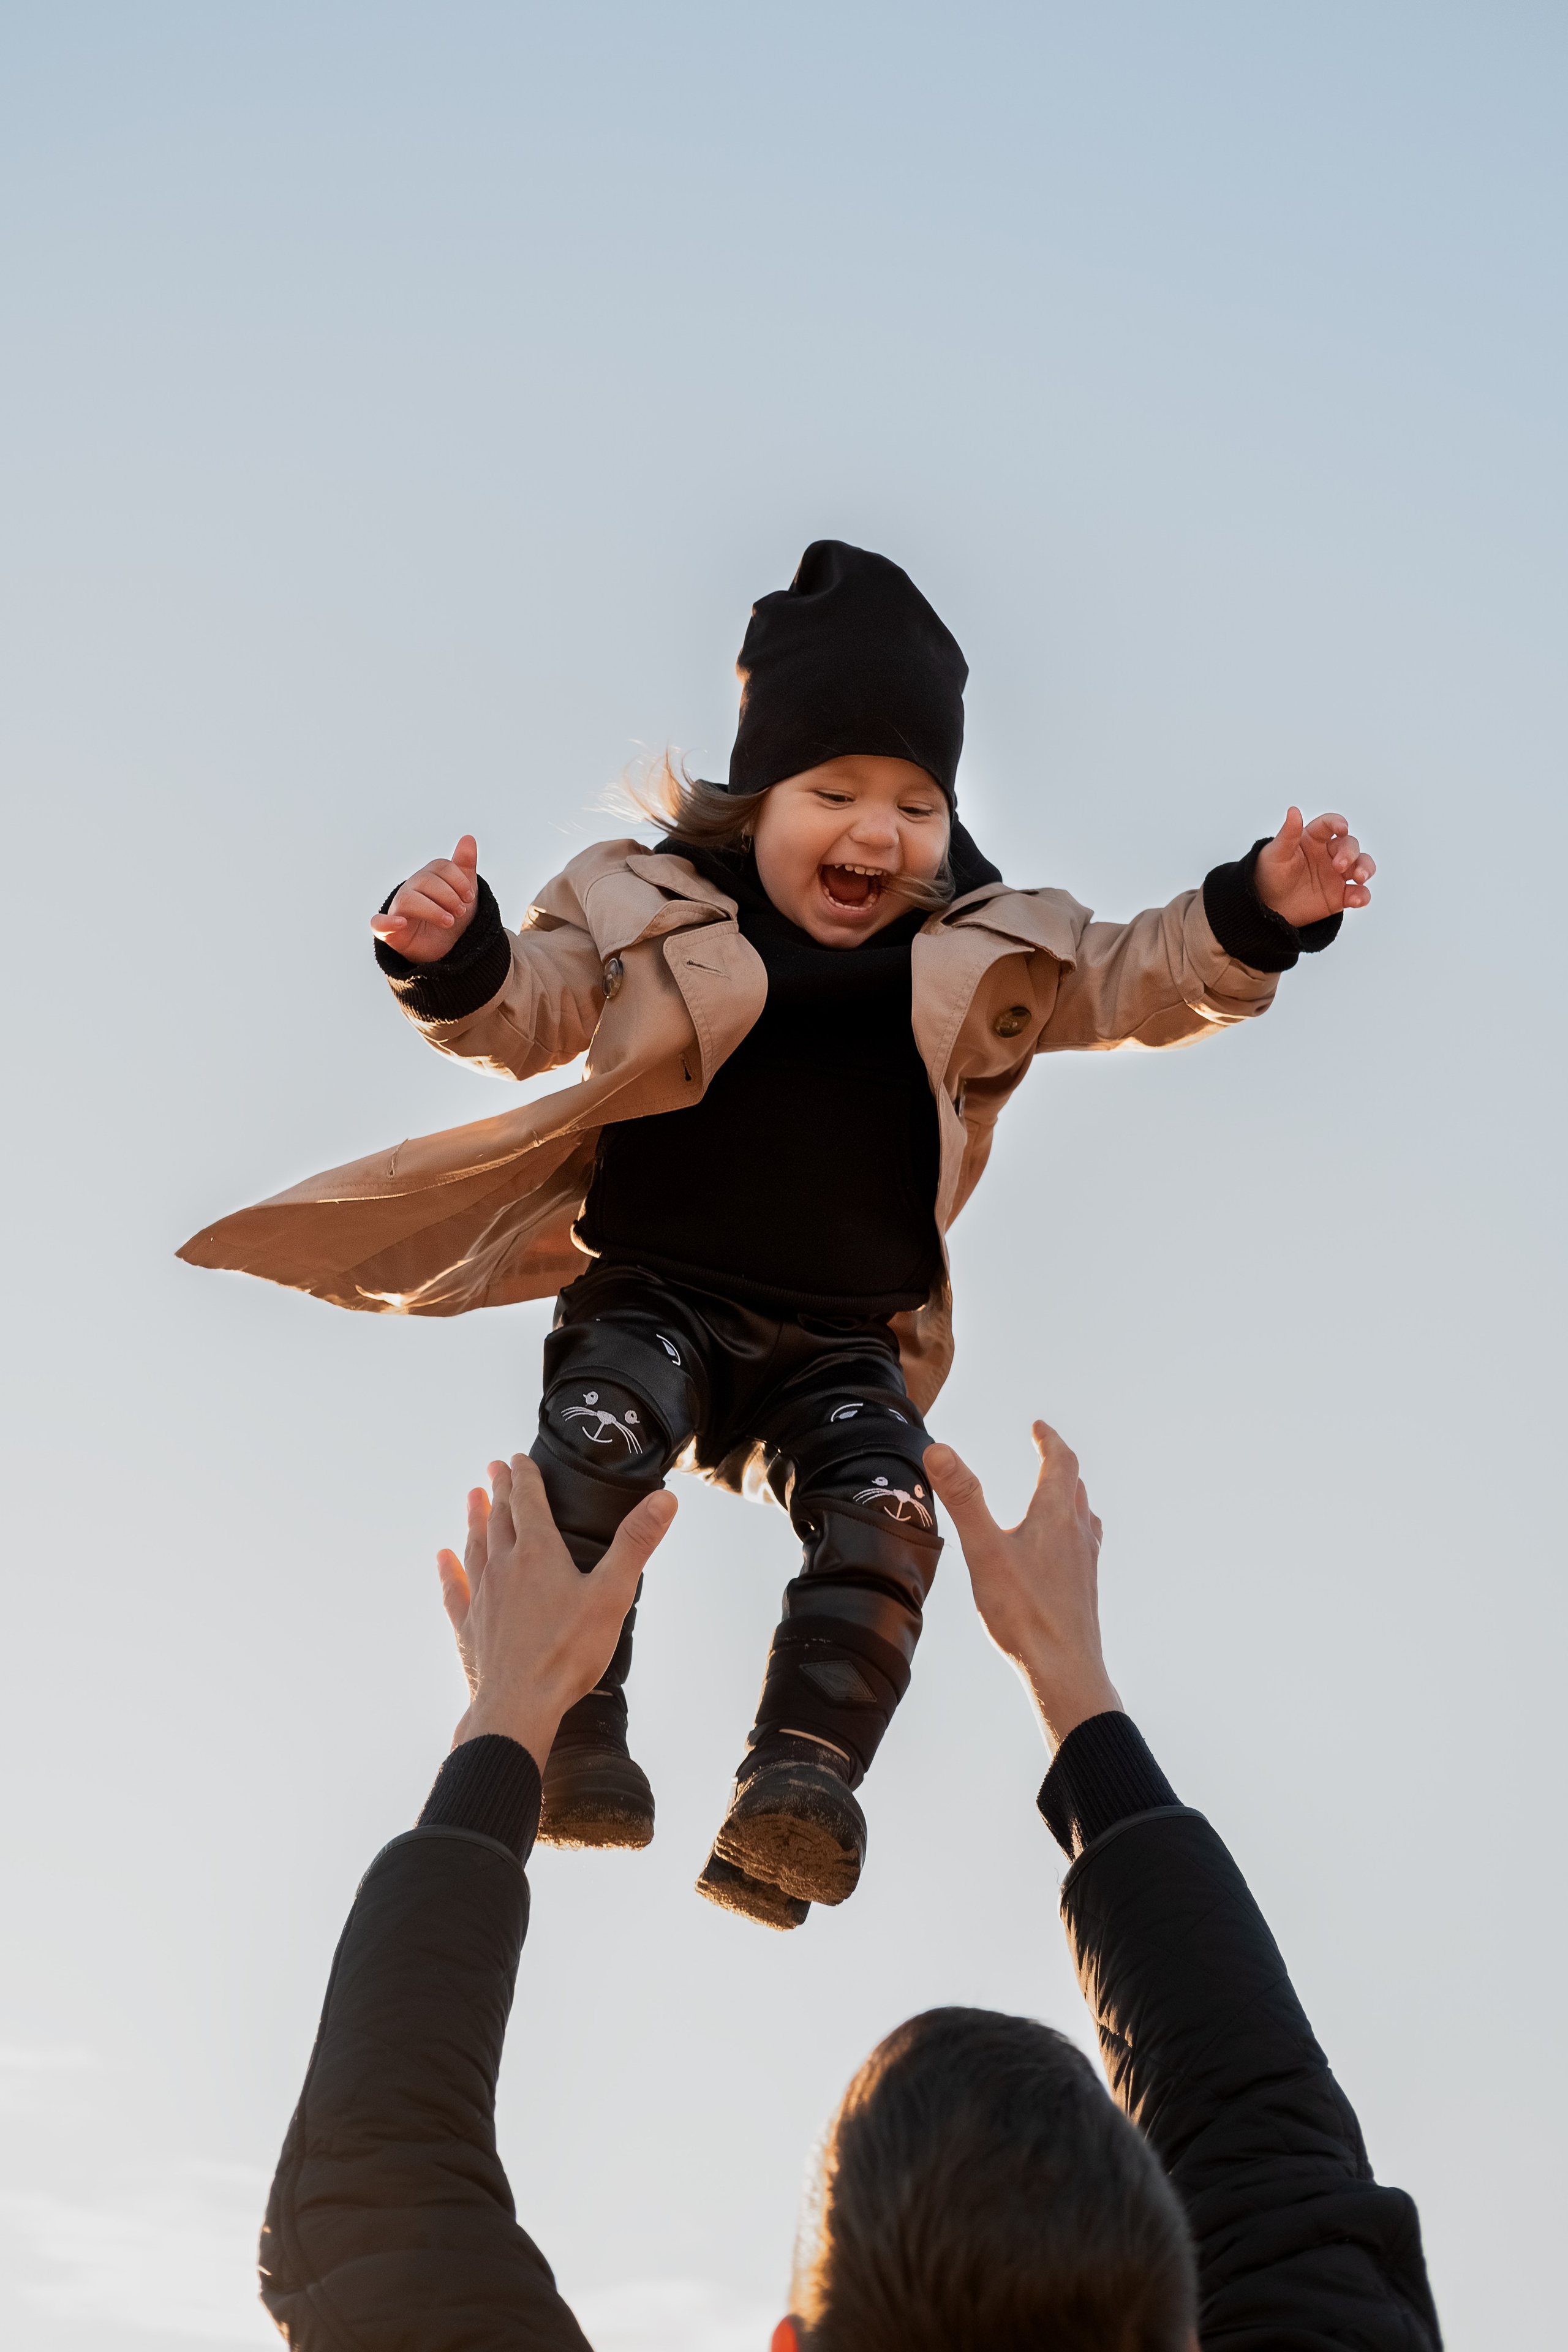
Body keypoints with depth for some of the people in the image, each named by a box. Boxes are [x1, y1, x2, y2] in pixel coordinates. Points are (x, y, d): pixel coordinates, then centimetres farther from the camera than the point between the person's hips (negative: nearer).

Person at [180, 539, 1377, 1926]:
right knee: (600, 1435, -30)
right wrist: (455, 962, -26)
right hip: (655, 1291, -2)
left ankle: (804, 1775, -23)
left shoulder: (986, 957, 8)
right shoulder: (648, 913, 1)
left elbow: (1136, 982, 5)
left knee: (886, 1510, -21)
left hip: (843, 1338, 2)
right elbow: (528, 1015, -2)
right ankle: (566, 1724, -23)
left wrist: (1255, 914, -13)